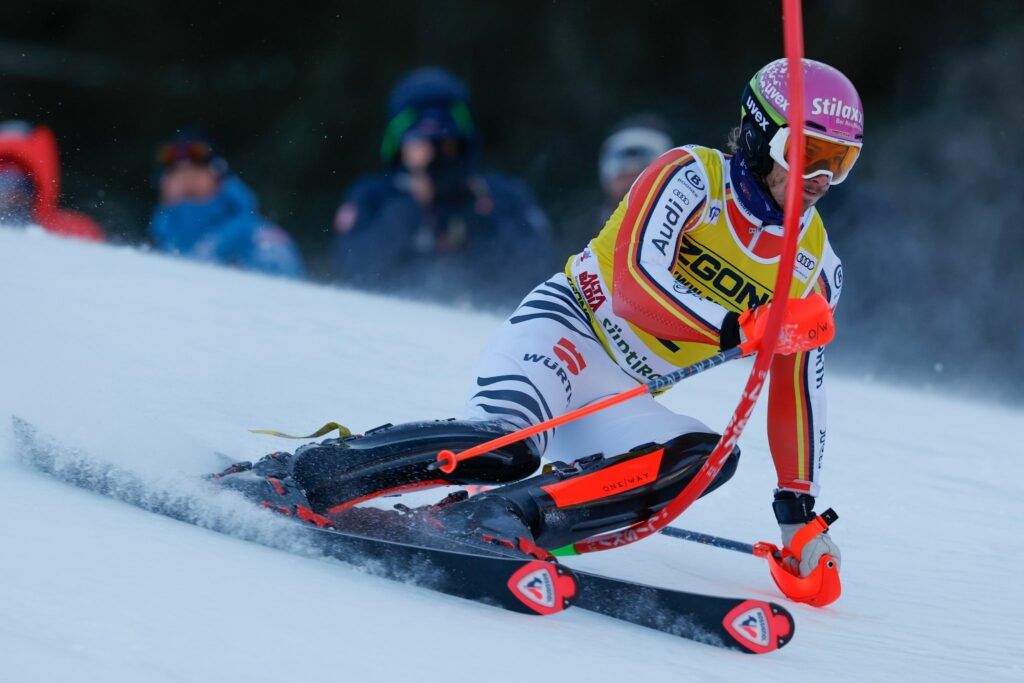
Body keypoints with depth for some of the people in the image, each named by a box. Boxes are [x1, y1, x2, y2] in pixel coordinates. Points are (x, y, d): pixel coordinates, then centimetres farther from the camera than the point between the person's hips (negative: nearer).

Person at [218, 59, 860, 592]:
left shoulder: (815, 263, 8)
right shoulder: (693, 176, -9)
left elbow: (797, 391, 15)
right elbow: (639, 277, -22)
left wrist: (799, 509, 11)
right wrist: (735, 329, -34)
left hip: (616, 401, 6)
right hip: (565, 325, -6)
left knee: (707, 455, -25)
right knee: (509, 444, -35)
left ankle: (501, 519, -33)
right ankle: (290, 477, -26)